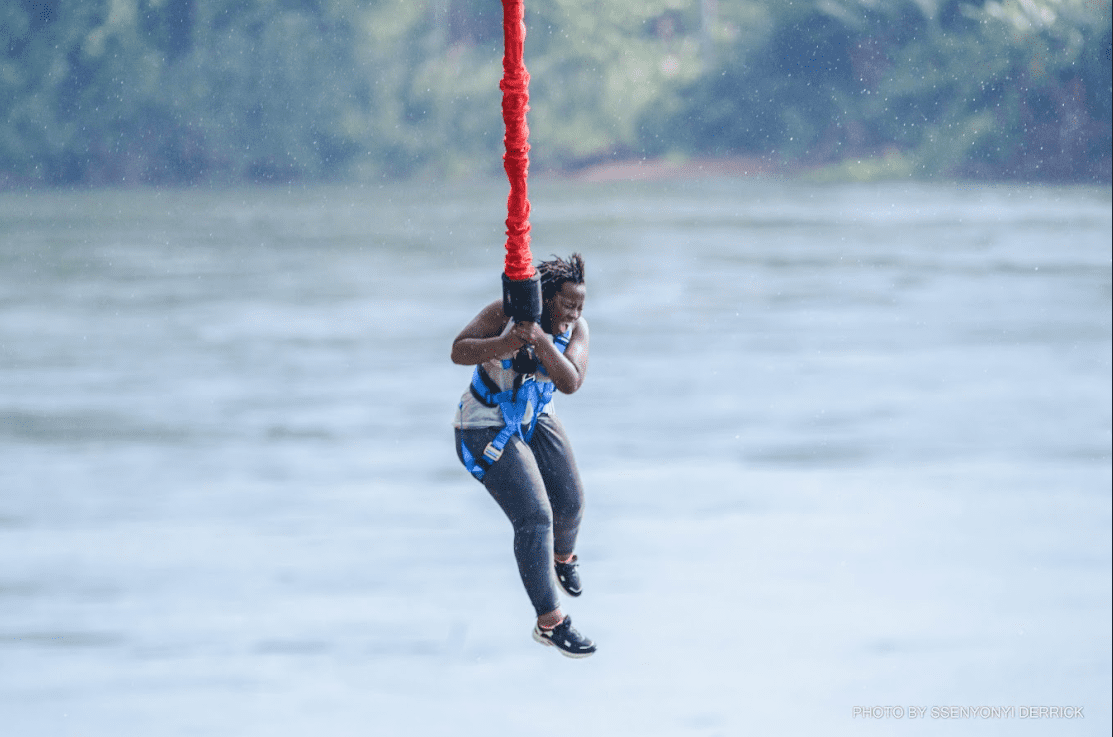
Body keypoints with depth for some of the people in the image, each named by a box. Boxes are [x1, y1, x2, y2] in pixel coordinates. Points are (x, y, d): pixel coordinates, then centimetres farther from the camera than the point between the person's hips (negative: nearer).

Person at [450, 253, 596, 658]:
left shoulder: (575, 329, -14)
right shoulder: (507, 313, -24)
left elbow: (571, 383, -28)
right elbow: (459, 351, -29)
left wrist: (542, 343, -43)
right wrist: (507, 343, -44)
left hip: (536, 420, 6)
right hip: (487, 429, -6)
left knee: (570, 504, 18)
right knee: (534, 518, -15)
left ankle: (563, 556, 56)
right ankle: (549, 622, -9)